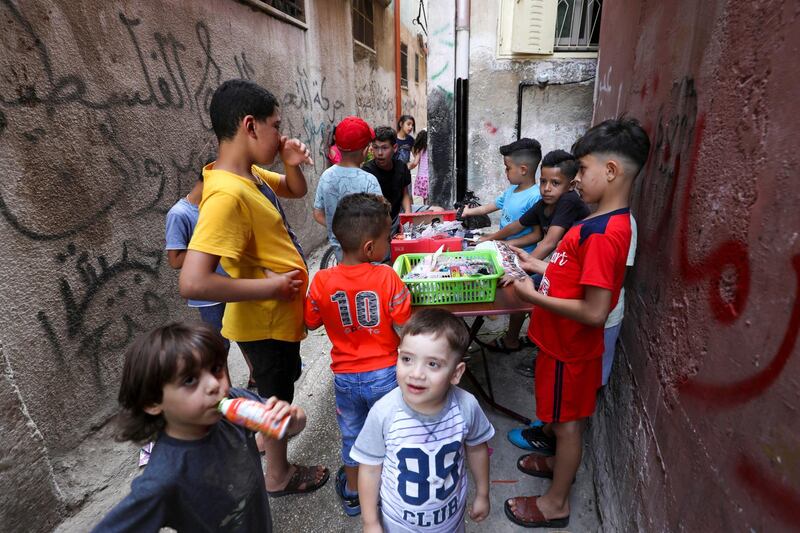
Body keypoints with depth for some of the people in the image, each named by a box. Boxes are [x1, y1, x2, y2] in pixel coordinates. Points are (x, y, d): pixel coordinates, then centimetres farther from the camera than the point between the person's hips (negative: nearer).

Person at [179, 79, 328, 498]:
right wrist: (270, 287, -27)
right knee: (278, 396, 15)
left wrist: (292, 163, -5)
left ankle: (270, 441, 57)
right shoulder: (227, 194, -30)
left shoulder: (251, 174, -2)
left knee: (279, 387, 29)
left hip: (279, 314, 9)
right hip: (267, 321, -8)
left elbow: (297, 191, 16)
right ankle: (278, 476, 41)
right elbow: (192, 283, -37)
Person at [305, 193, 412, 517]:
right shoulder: (387, 277, -22)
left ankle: (353, 492, 47)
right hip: (384, 374, -2)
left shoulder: (322, 281, -15)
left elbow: (311, 323, -1)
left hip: (345, 377, 2)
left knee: (352, 435, 25)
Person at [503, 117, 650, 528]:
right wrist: (538, 266, 6)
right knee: (564, 418, 28)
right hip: (565, 342, 9)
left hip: (569, 348, -9)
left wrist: (533, 296, -24)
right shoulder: (611, 222, 2)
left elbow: (595, 312, -30)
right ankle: (561, 463, 52)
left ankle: (556, 503, 33)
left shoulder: (602, 234, -29)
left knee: (567, 422, 11)